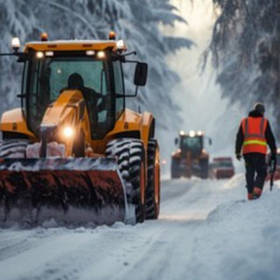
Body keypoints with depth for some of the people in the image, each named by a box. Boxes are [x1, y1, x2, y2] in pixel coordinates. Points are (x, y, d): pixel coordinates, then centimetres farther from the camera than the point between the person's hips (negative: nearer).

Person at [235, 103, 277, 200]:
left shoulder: (244, 121, 15)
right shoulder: (264, 122, 8)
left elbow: (239, 138, 11)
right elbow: (270, 138, 7)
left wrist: (237, 152, 11)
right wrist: (273, 152, 12)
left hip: (247, 151, 3)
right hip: (260, 151, -3)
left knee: (249, 173, 10)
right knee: (261, 173, 3)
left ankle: (250, 194, 4)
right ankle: (257, 191, -17)